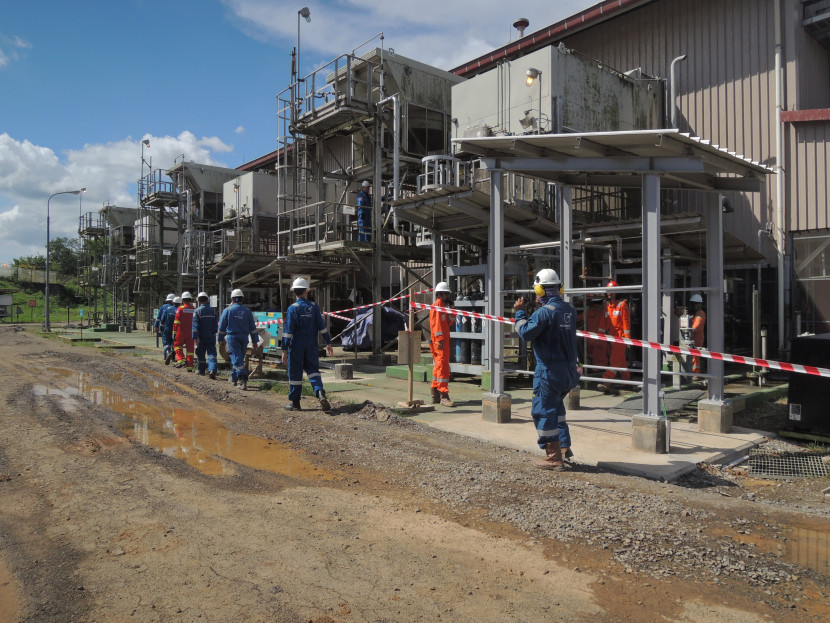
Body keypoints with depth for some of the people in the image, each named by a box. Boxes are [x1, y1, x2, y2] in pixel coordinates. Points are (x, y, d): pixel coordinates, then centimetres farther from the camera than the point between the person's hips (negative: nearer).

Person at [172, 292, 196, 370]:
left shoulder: (180, 308, -7)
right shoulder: (194, 309, 5)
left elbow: (176, 322, -8)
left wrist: (174, 332, -4)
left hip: (181, 332, -3)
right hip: (191, 333, 3)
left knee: (177, 345, 14)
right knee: (190, 348, 6)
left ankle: (181, 360, -5)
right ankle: (190, 367, 6)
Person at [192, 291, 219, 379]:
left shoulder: (197, 311, -7)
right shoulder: (213, 310, 4)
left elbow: (195, 325, -12)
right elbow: (216, 324, 11)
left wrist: (195, 337, -13)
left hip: (201, 337, -2)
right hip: (211, 336, 2)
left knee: (200, 354, 12)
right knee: (211, 353, -2)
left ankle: (201, 370, 23)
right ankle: (212, 369, -19)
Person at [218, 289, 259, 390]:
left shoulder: (228, 310, -2)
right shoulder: (247, 311, 5)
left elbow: (222, 326, 2)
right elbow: (253, 328, 6)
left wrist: (221, 339, 13)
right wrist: (255, 341, 12)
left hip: (232, 337, -3)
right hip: (244, 338, 4)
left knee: (237, 359, -9)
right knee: (239, 358, 16)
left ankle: (243, 378, -25)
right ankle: (234, 378, 27)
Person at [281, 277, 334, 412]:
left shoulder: (293, 308, -9)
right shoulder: (314, 306, 2)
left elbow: (288, 331, -12)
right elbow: (322, 326, 4)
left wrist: (284, 350, -10)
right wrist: (328, 343, 11)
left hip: (296, 346, -3)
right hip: (311, 346, 3)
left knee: (295, 374, 7)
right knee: (313, 370, 9)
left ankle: (294, 402, 16)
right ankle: (320, 393, -16)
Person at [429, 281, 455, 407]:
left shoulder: (443, 305, 21)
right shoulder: (437, 305, -9)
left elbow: (448, 322, 17)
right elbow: (436, 323, -18)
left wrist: (451, 309, 8)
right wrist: (439, 340, -24)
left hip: (444, 341, 10)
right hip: (439, 342, -10)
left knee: (438, 367, 13)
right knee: (443, 367, -13)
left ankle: (435, 396, 19)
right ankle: (444, 396, -15)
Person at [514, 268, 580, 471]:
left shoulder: (544, 312, -18)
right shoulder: (570, 310, 6)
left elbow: (526, 333, -17)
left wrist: (519, 312, -4)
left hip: (549, 371, -8)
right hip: (569, 370, 8)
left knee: (543, 411, 1)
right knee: (556, 406, 27)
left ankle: (554, 458, 6)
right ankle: (564, 445, 30)